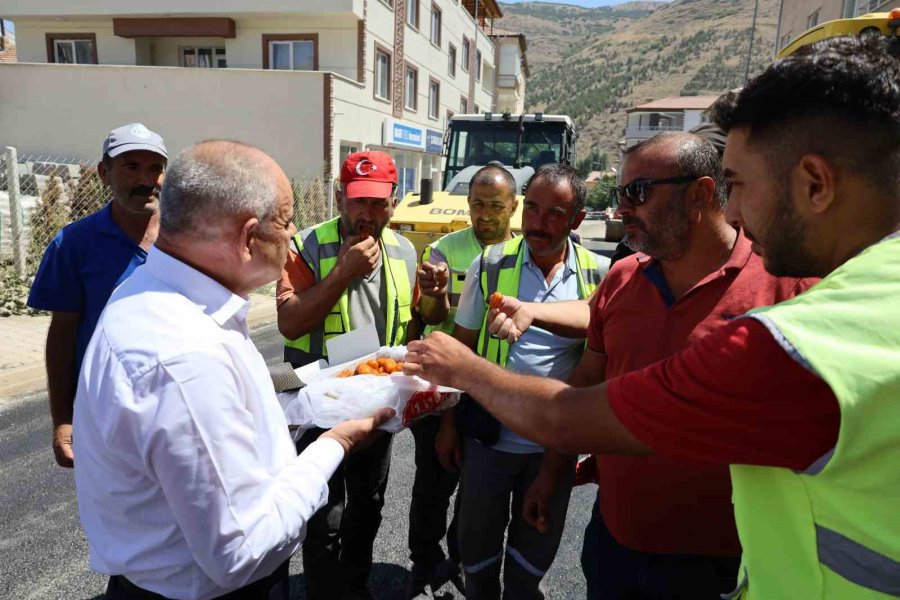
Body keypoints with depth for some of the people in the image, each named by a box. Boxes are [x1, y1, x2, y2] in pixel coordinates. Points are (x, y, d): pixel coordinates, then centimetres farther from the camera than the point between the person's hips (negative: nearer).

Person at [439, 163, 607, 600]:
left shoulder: (597, 276, -5)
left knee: (536, 547, 22)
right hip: (488, 437, -1)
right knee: (477, 540, 18)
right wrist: (448, 423, -3)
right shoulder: (489, 265, -9)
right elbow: (461, 349, -3)